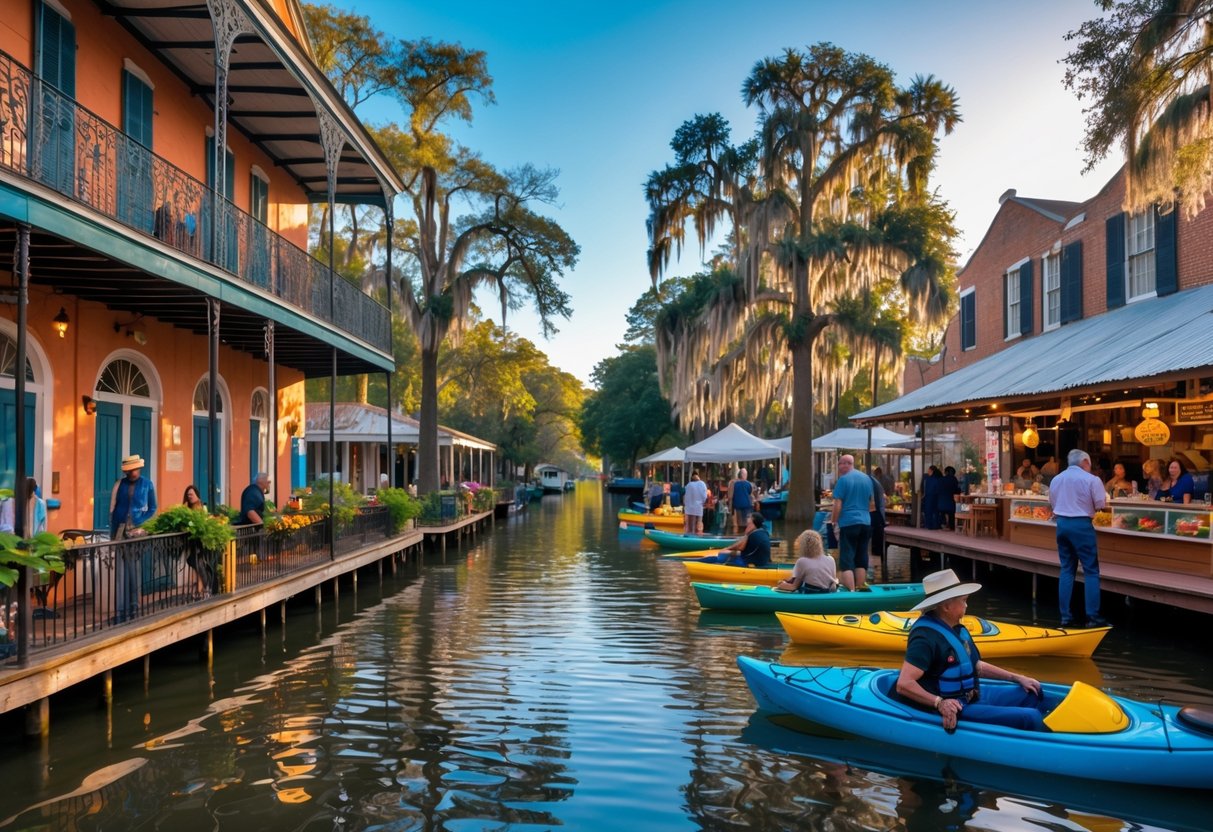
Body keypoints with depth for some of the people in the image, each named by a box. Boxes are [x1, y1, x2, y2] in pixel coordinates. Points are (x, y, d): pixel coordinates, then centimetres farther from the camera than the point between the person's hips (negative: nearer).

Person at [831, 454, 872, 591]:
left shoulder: (843, 480, -9)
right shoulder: (867, 478, 10)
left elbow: (838, 505, -12)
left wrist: (834, 522, -1)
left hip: (848, 523, -6)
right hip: (866, 522, 6)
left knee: (847, 559, -4)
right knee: (861, 559, 12)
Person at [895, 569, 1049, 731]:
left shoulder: (957, 629, 9)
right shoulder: (927, 636, -24)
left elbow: (976, 666, 21)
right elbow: (904, 684, -30)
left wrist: (1017, 678, 17)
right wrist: (939, 703, -38)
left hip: (972, 696, 11)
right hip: (953, 710, -11)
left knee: (1032, 694, 18)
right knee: (1030, 718, -16)